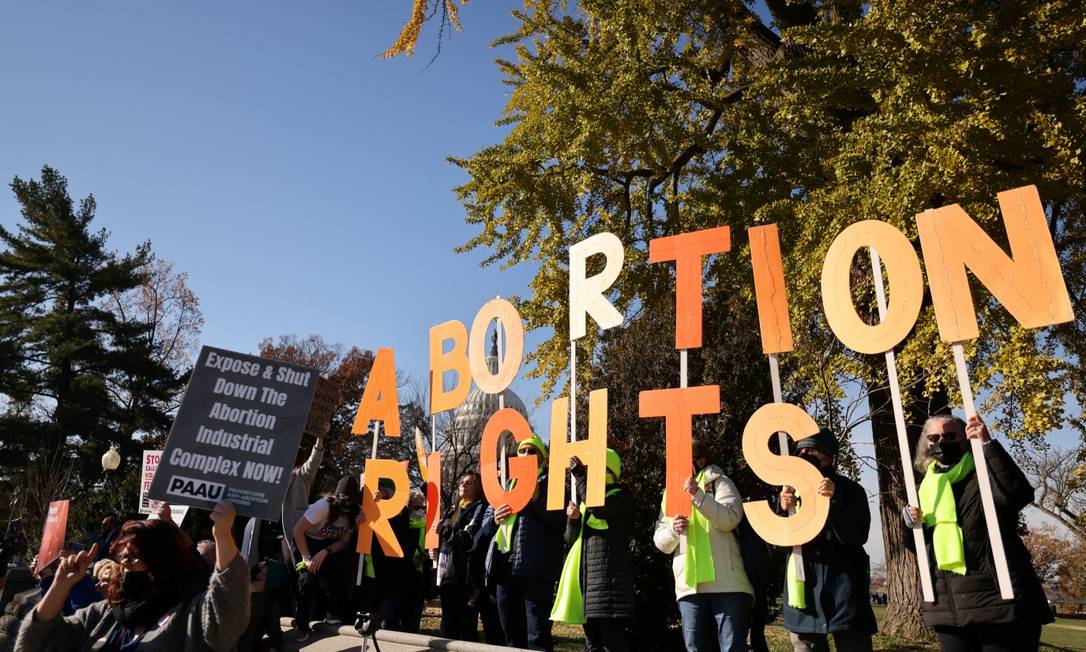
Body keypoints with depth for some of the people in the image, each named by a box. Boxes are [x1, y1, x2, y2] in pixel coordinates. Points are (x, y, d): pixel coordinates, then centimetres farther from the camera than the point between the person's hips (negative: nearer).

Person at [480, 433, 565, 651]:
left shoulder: (550, 484, 6)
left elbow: (562, 522, -7)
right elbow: (485, 527, 21)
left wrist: (537, 498, -16)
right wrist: (495, 519, -1)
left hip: (536, 569, -6)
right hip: (506, 567, 6)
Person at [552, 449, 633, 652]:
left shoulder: (621, 497, -1)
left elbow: (598, 508, -23)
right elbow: (571, 540, 18)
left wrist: (580, 476, -15)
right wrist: (573, 519, -3)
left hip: (608, 574, -7)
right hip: (586, 574, 8)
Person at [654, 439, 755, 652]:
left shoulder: (719, 483, 5)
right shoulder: (671, 493, 19)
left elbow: (730, 519, -13)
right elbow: (660, 543, 13)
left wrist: (698, 495, -22)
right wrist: (673, 530, -8)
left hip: (726, 583, -5)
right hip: (688, 585, 5)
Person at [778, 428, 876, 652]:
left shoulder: (849, 490, 2)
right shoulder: (792, 490, 11)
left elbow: (858, 536, -9)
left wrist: (834, 501, -21)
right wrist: (783, 510, -12)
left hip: (843, 588, -3)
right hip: (803, 589, 4)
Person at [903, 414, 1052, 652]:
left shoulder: (984, 474, -3)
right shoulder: (927, 486, 14)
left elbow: (1020, 493, -26)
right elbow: (921, 546, 18)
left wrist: (987, 444, -28)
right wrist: (910, 523, -2)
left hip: (998, 600, -5)